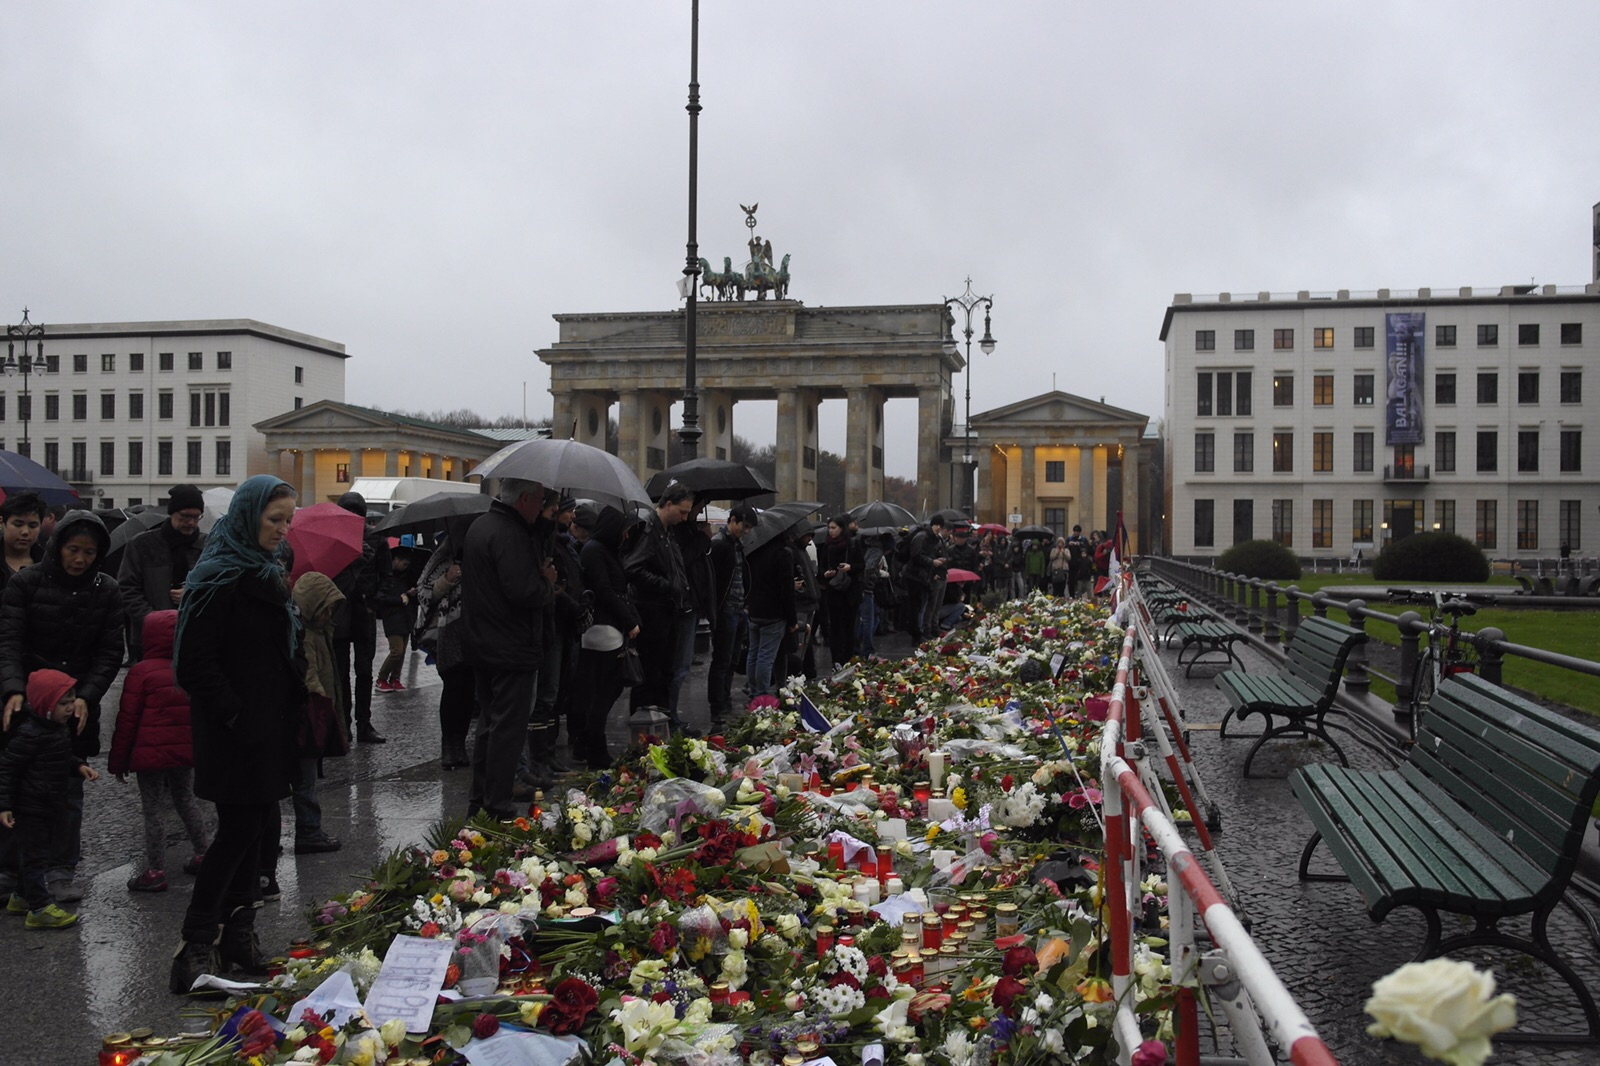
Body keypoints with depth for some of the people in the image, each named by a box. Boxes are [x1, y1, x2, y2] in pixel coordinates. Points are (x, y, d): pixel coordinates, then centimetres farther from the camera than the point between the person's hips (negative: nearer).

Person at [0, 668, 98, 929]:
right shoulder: (31, 734, -23)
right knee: (37, 855, -2)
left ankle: (21, 898, 36)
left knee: (38, 853, 20)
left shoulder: (58, 729, 5)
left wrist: (79, 766, 2)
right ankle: (40, 909, 5)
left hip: (49, 807, 9)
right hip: (30, 808, -9)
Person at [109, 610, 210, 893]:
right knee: (186, 800, 21)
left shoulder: (142, 672, -11)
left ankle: (155, 872, 7)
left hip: (151, 753, -5)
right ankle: (201, 854, 27)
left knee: (153, 811, 2)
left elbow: (127, 719, -9)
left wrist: (118, 761, -1)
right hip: (187, 751, 5)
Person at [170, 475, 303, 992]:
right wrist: (236, 717, -19)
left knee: (257, 827, 13)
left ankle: (238, 932, 23)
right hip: (234, 735, -9)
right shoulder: (219, 577, -15)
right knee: (239, 829, -5)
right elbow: (196, 664, -19)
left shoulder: (267, 571, 13)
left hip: (271, 726, 9)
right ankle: (196, 945, 4)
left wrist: (292, 708, 15)